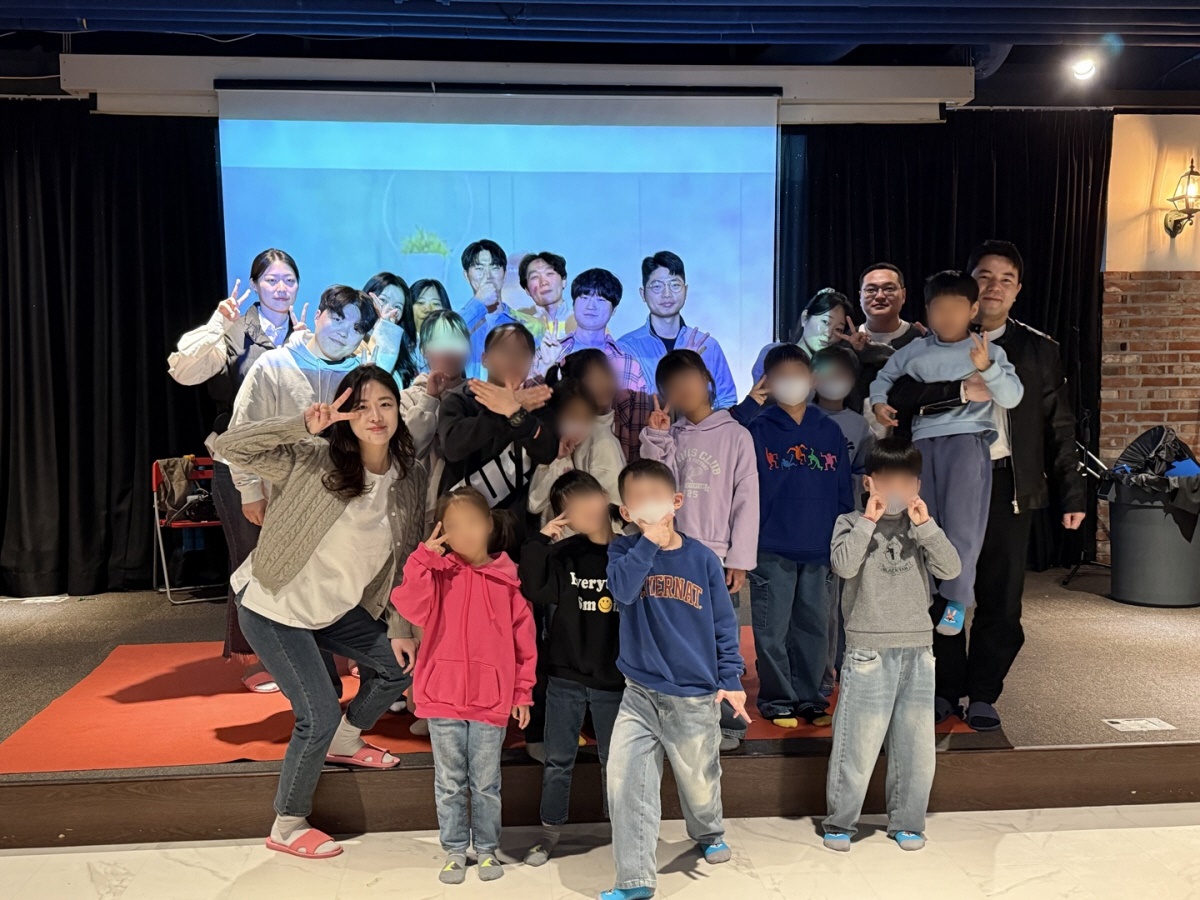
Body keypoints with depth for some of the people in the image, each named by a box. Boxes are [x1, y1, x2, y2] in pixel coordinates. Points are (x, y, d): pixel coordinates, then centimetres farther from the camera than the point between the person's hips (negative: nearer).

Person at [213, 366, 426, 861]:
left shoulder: (411, 477, -7)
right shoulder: (313, 459, -23)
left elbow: (403, 558, 2)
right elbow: (230, 446, -33)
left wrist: (400, 629, 2)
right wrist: (302, 425, -44)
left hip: (335, 607, 7)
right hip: (274, 608, -7)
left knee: (400, 665, 15)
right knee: (320, 716, -9)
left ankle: (345, 740, 43)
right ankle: (288, 827, 15)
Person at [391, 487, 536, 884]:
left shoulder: (507, 578, -2)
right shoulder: (438, 573, -1)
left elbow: (524, 638, 3)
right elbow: (411, 607, -19)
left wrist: (523, 691, 4)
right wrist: (425, 556, -22)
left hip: (491, 700, 0)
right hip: (443, 698, 1)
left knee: (486, 784, 12)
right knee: (449, 783, 13)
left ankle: (486, 848, 30)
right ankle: (455, 850, 29)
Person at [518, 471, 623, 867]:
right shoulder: (564, 554, -3)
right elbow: (532, 589, -13)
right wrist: (541, 540, -20)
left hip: (613, 680, -2)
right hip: (565, 676, 2)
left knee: (614, 760, 14)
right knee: (558, 760, 13)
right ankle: (550, 832, 29)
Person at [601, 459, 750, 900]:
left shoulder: (702, 558, -3)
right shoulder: (623, 550, -4)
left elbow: (724, 623, 3)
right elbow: (622, 589, -26)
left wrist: (731, 679, -1)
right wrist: (650, 539, -29)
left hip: (696, 696, 0)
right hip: (639, 693, 0)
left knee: (699, 780, 17)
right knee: (625, 784, -9)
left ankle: (708, 834, 49)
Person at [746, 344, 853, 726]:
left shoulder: (830, 430, 7)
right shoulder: (759, 430, -1)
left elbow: (843, 491, 9)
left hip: (820, 550, 3)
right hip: (772, 550, -3)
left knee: (814, 627, 12)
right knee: (773, 629, 4)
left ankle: (810, 698, 25)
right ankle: (777, 700, 17)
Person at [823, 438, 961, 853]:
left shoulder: (921, 526, 9)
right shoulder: (851, 523, -1)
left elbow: (950, 569, -4)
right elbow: (843, 565, -19)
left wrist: (925, 525, -12)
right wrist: (869, 520, -17)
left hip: (917, 649, 4)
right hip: (868, 649, -4)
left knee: (915, 742, 10)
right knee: (858, 740, 0)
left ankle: (906, 822, 25)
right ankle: (840, 821, 16)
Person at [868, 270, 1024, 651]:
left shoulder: (989, 351, 4)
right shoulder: (914, 351, 12)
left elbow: (1012, 396, -4)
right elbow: (884, 377, 23)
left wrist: (987, 368, -19)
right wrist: (879, 403, 4)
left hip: (967, 439, -3)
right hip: (922, 441, 4)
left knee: (962, 521, -11)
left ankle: (957, 598, 0)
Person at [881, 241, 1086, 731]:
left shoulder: (1038, 349, 9)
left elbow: (1059, 426, 10)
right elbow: (898, 397, -13)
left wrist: (1071, 492, 7)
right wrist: (960, 391, -23)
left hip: (1008, 483, 1)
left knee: (1000, 596, 3)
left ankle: (983, 694, 18)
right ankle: (945, 687, 21)